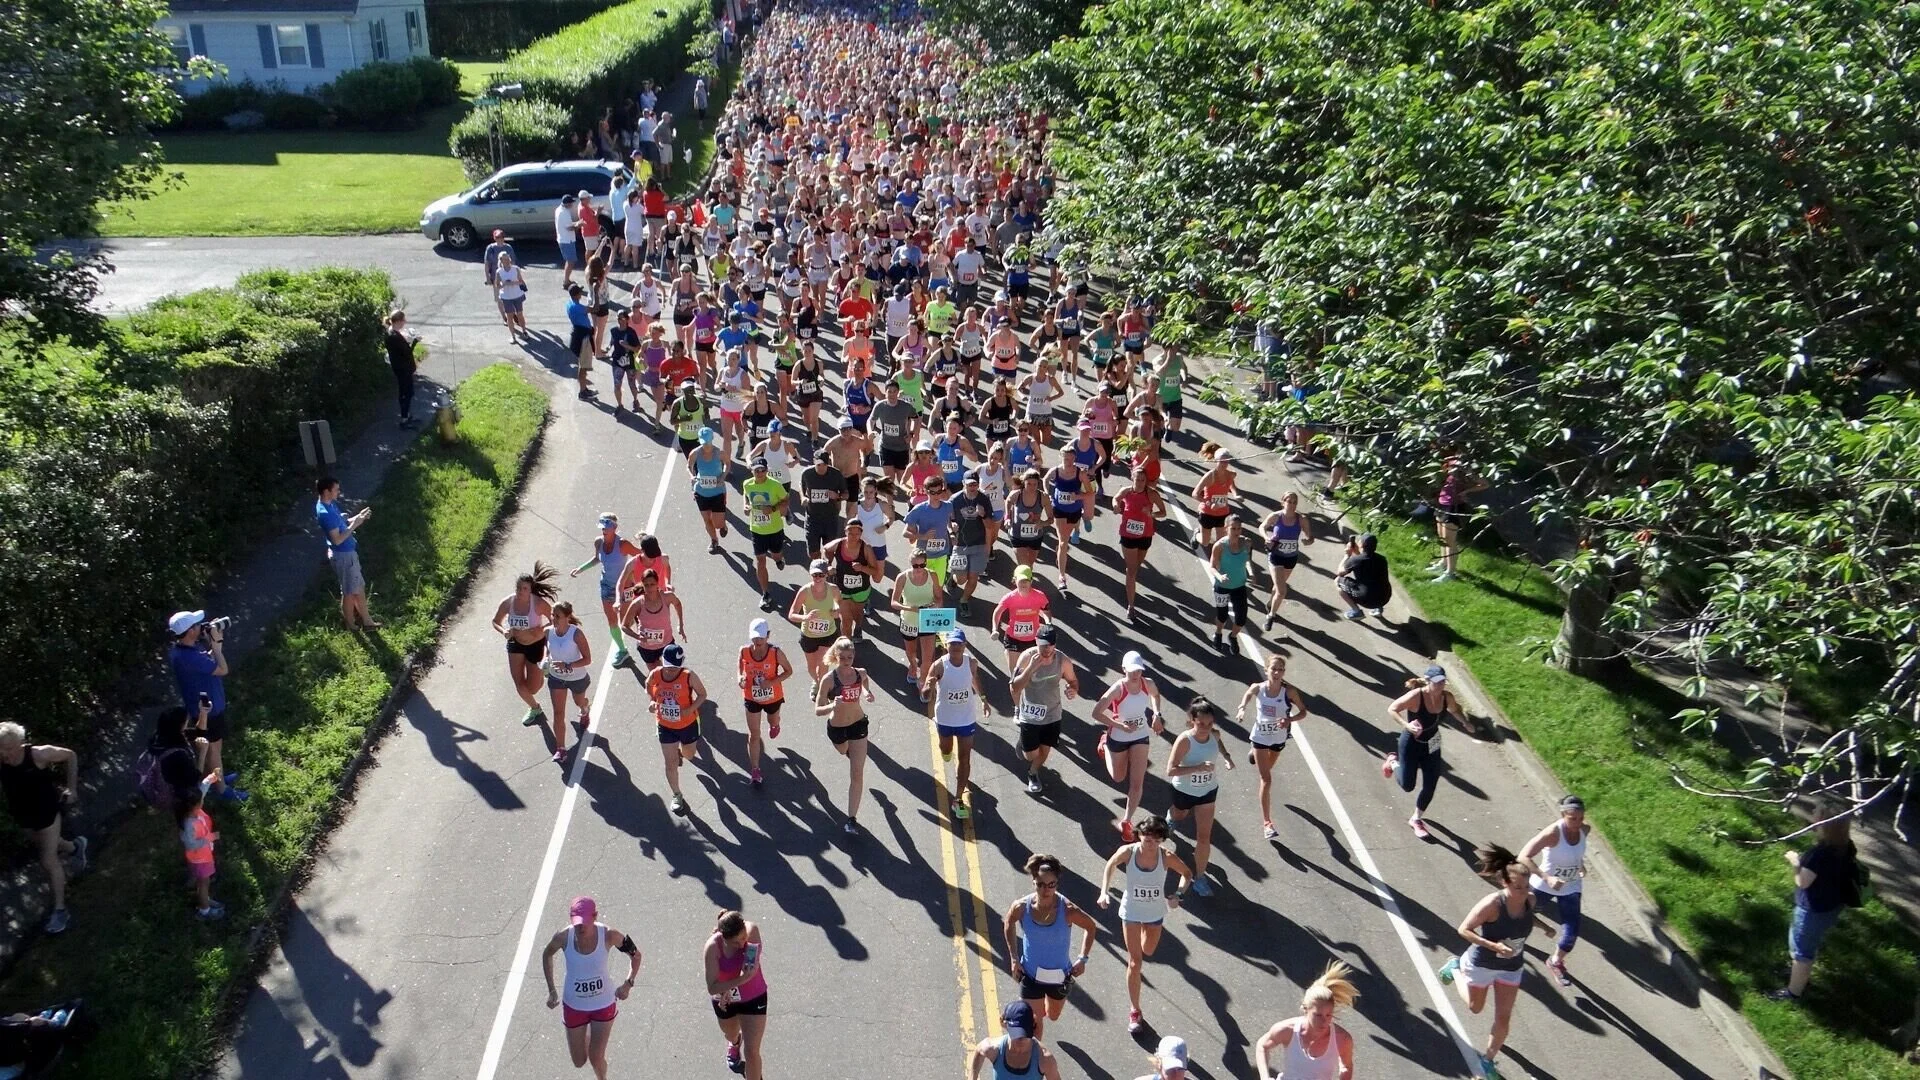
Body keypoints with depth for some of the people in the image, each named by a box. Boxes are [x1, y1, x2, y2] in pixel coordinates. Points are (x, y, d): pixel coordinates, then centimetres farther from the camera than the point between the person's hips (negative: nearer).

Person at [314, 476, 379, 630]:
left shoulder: (330, 505, 3)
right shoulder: (325, 513, -27)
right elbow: (337, 539, -27)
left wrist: (358, 517, 3)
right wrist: (354, 525, -22)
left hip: (348, 552, 10)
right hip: (343, 555, -10)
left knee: (359, 588, 19)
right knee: (350, 592, 5)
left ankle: (365, 620, 32)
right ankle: (351, 627, 20)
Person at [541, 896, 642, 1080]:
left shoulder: (609, 935, -26)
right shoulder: (563, 938, -24)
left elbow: (635, 955, -8)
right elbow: (547, 955, 0)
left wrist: (628, 984, -19)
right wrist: (551, 990, -4)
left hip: (604, 1004, -1)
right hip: (574, 1006, 1)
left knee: (596, 1058, 5)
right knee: (579, 1063, 15)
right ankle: (586, 1038, 51)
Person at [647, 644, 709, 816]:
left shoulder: (689, 677, -26)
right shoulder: (654, 675, -18)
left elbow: (702, 694, -12)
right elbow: (648, 688, 4)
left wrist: (691, 708, -29)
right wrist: (651, 701, -17)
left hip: (688, 724, -1)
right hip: (665, 726, 1)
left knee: (689, 755, 24)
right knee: (671, 763, 4)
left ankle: (681, 750, 63)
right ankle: (677, 796, 26)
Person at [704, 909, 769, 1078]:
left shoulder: (752, 930, -31)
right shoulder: (713, 947, -32)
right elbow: (712, 988, -30)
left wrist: (730, 986, -30)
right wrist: (742, 979, -40)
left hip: (753, 998, -1)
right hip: (725, 1000, 1)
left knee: (751, 1052, -4)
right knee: (730, 1035, 32)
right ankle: (735, 1043, 69)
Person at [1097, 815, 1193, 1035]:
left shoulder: (1166, 857, -27)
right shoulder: (1128, 851, -26)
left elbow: (1187, 873, -9)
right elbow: (1110, 865, -5)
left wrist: (1178, 895, -25)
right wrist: (1104, 891, -15)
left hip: (1155, 911, 2)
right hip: (1131, 911, -2)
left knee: (1147, 951, 27)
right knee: (1135, 962, -2)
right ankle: (1134, 1012, 12)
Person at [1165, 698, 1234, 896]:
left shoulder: (1215, 735, -18)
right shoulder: (1184, 740, -33)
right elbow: (1170, 770, -36)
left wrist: (1227, 757, -8)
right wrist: (1199, 767, -44)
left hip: (1208, 791, 2)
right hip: (1184, 790, -2)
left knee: (1204, 836, -1)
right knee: (1180, 816, 31)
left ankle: (1199, 877, 12)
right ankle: (1171, 815, 69)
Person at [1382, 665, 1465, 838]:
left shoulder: (1447, 697, -12)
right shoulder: (1416, 696, -28)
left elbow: (1454, 710, 11)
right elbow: (1392, 709, -25)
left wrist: (1465, 722, -4)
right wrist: (1406, 725, -39)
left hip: (1431, 745, 5)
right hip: (1411, 743, -5)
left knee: (1430, 788, 8)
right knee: (1407, 785, 2)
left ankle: (1416, 819, 34)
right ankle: (1393, 762, 35)